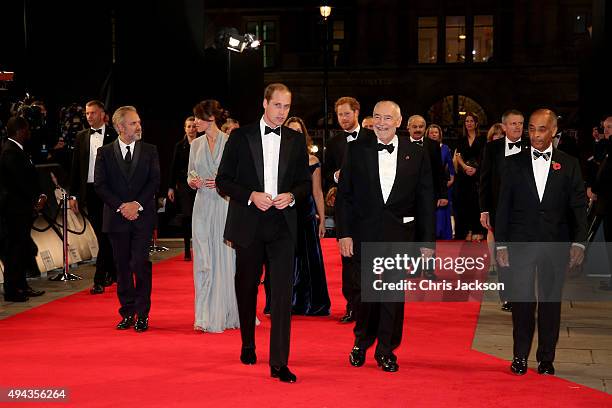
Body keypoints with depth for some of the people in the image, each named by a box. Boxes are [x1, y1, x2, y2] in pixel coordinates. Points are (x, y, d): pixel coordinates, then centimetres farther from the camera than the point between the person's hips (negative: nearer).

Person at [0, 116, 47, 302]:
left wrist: (39, 195, 3)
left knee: (23, 247, 16)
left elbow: (29, 176, 15)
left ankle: (21, 286, 25)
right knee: (15, 248, -4)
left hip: (21, 207, 10)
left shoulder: (16, 150, 14)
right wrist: (35, 199, -11)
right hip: (15, 208, -10)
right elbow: (21, 181, -21)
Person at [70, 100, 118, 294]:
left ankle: (99, 280, -5)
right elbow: (76, 167, 12)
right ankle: (112, 273, 23)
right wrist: (73, 195, 7)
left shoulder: (115, 136, -1)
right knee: (102, 235, 10)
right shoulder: (81, 137, 12)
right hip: (89, 191, 4)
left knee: (106, 235, -7)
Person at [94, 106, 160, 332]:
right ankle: (127, 313, 15)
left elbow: (154, 181, 0)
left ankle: (142, 314, 0)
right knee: (123, 267, 6)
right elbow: (100, 185, 0)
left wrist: (137, 204, -12)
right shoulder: (104, 153, 5)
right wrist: (121, 207, -11)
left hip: (143, 217, -1)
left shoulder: (149, 150, 6)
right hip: (116, 218, 1)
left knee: (140, 264, -9)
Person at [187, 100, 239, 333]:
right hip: (203, 207, 4)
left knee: (226, 259, 0)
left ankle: (229, 314, 14)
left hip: (225, 206, -4)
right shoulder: (196, 144, 11)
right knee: (203, 261, 1)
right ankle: (205, 317, 4)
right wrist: (193, 182, -5)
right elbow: (190, 176, 17)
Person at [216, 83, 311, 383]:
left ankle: (279, 363, -8)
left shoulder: (296, 141, 8)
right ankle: (248, 346, 36)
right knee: (246, 289, 14)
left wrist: (291, 196, -8)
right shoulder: (240, 137, 1)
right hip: (249, 225, 0)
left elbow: (305, 183, 13)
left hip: (283, 226, 0)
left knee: (282, 293, -9)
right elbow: (223, 180, 1)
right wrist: (251, 196, -14)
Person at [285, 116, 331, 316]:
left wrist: (322, 219, 5)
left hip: (306, 216, 1)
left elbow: (317, 192, 7)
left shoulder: (312, 161, 5)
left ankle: (311, 303, 17)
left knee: (309, 259, 5)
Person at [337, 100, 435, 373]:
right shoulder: (356, 151, 2)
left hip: (400, 234, 1)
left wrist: (427, 240, 1)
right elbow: (344, 195, 2)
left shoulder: (416, 155, 2)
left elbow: (425, 200, 4)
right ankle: (361, 343, 28)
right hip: (365, 233, 0)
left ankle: (386, 350, 19)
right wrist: (344, 233, -5)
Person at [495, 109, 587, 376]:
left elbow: (578, 207, 4)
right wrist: (501, 244, 0)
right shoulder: (514, 163, 5)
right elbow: (504, 206, 5)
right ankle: (520, 356, 12)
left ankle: (546, 358, 18)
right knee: (522, 300, -2)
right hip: (521, 243, 0)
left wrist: (579, 242, -6)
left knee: (551, 301, 7)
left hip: (556, 244, 0)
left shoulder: (569, 164, 5)